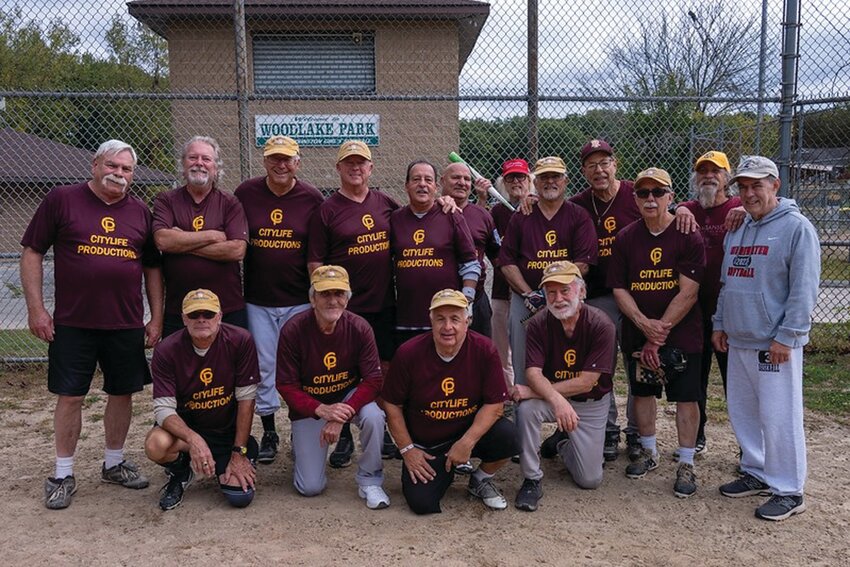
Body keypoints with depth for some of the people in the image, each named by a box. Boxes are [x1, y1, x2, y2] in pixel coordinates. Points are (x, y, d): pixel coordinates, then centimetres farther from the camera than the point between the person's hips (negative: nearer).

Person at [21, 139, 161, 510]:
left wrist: (156, 318, 7)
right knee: (70, 396, 3)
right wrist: (36, 309, -7)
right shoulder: (62, 200, -2)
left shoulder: (140, 212, 8)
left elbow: (152, 267, 12)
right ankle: (63, 475, 19)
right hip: (72, 323, -3)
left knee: (123, 393, 11)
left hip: (127, 324, 3)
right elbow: (32, 253, -1)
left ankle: (114, 464, 29)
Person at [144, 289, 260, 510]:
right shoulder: (166, 350, -16)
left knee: (241, 496, -16)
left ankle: (222, 468, 21)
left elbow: (246, 399, -12)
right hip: (185, 425, 0)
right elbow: (163, 408, -18)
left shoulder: (240, 341, -17)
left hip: (229, 430, 0)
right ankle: (180, 472, 5)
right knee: (155, 445, -33)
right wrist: (193, 439, -37)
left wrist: (239, 452, -12)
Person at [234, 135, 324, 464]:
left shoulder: (313, 199, -2)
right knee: (264, 366, 9)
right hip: (257, 299, 1)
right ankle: (269, 431, 23)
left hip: (299, 300, -1)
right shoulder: (245, 194, 0)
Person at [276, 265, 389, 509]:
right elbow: (286, 386, -18)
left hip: (350, 395, 1)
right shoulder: (293, 331, -21)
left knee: (373, 417, -34)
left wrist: (341, 416, -31)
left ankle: (370, 482, -9)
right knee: (310, 487, -4)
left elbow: (373, 380, -18)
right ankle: (301, 443, 30)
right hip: (308, 405, -1)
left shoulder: (359, 328, -19)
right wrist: (322, 410, -34)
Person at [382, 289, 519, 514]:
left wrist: (467, 442, -21)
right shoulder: (408, 353, -15)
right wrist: (407, 449, -7)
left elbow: (495, 403, -12)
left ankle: (480, 480, 6)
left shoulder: (484, 350, -14)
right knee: (421, 502, -18)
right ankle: (445, 472, 19)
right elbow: (392, 404, -5)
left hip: (469, 432, 1)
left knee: (508, 436, -28)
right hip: (424, 445, 0)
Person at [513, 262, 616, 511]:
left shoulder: (602, 325, -22)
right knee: (526, 408, -33)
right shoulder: (538, 324, -15)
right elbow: (533, 373, -24)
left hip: (591, 404, -1)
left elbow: (586, 383, -25)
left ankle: (566, 448, 33)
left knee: (590, 480, -1)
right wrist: (556, 399, -45)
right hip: (551, 398, 1)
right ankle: (532, 480, -14)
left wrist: (533, 392, -29)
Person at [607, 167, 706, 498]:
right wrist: (645, 325, -14)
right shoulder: (625, 238, 2)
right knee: (642, 392, 13)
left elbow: (688, 292, -14)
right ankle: (649, 453, 32)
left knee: (686, 397, 1)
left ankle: (686, 465, 14)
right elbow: (619, 288, 0)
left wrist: (660, 331, -16)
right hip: (637, 333, 4)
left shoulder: (688, 236, -8)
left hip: (682, 335, -3)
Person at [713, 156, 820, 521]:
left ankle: (789, 491, 9)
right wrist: (720, 324, 16)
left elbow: (804, 289, -14)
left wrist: (786, 337, -17)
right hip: (738, 341, 8)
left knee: (778, 417, -3)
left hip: (776, 344, -8)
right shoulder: (737, 230, 14)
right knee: (742, 412, 14)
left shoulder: (796, 227, -9)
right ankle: (756, 473, 30)